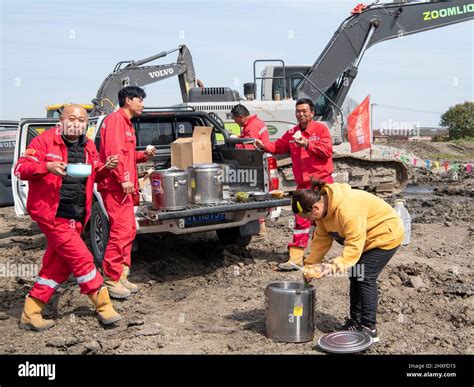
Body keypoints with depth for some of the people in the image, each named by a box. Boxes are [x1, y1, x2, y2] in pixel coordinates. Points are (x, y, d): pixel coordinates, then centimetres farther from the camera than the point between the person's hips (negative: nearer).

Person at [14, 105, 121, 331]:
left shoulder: (88, 147, 11)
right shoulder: (45, 141, -8)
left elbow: (94, 175, 22)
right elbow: (20, 169, -12)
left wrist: (106, 168, 0)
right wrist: (47, 166, -28)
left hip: (75, 218, 8)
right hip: (52, 214, -7)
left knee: (58, 266, 11)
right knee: (82, 259, -8)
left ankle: (30, 314, 23)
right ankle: (103, 306, 6)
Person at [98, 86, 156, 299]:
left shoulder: (126, 123, 23)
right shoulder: (115, 119, -8)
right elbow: (113, 152, -20)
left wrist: (143, 155, 10)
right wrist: (123, 179, -24)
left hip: (124, 187, 11)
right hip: (116, 186, -11)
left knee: (129, 230, 12)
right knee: (122, 230, -13)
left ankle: (121, 276, 19)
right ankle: (111, 280, -7)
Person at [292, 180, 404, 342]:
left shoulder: (347, 210, -37)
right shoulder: (324, 207, -7)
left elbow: (354, 244, -36)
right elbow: (321, 239, -2)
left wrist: (338, 265, -42)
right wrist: (309, 265, -7)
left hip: (385, 235, -10)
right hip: (362, 238, 10)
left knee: (365, 278, -13)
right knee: (356, 276, 11)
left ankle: (370, 329, -6)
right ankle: (356, 321, 22)